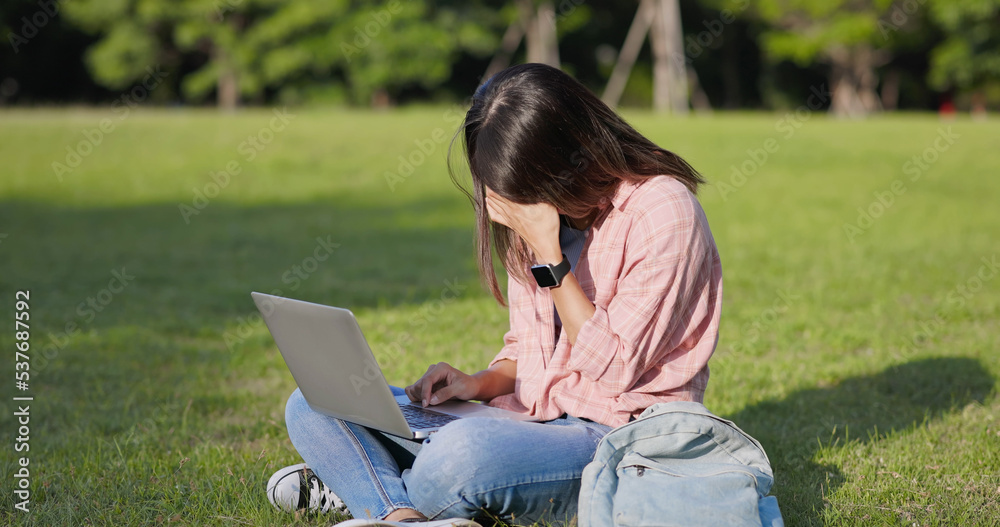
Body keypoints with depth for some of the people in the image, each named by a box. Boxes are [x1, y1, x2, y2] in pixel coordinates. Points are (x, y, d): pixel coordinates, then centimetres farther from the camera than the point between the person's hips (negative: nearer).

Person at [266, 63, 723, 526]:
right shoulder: (531, 212, 9)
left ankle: (367, 490, -10)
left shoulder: (662, 210, -13)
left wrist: (549, 257, -19)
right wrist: (482, 383, -4)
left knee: (467, 448, -40)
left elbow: (614, 370, -16)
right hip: (531, 419, 8)